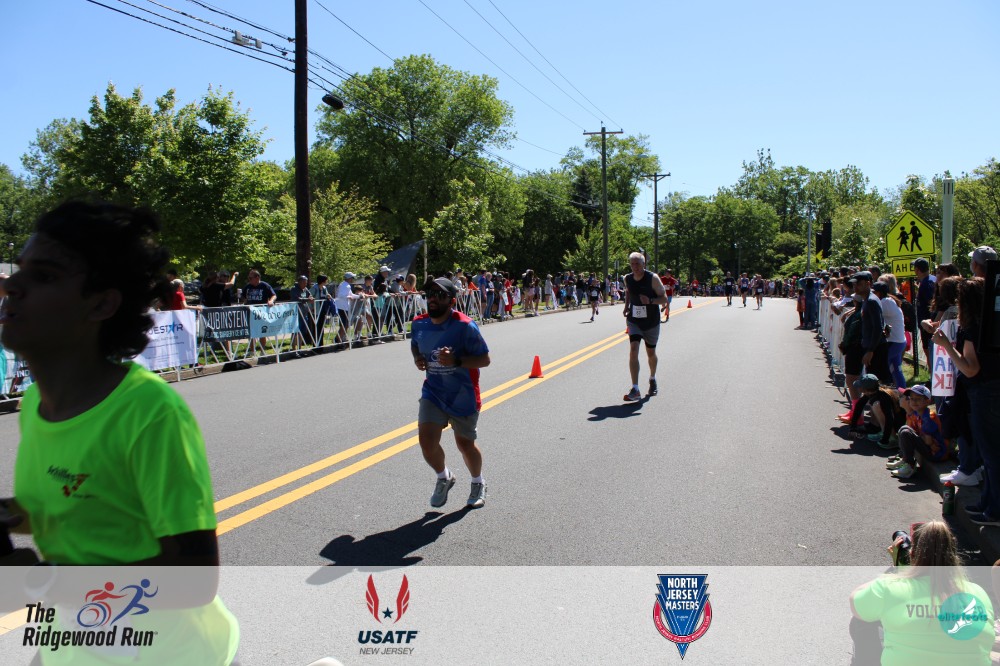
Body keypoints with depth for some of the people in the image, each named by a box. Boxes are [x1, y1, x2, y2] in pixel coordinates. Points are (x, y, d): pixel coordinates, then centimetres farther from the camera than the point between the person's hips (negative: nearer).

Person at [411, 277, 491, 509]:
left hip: (463, 396, -3)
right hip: (433, 392, 4)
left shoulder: (465, 326, -21)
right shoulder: (419, 324, -5)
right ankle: (444, 477, 24)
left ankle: (478, 483, 41)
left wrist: (456, 361, -31)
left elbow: (484, 359, -17)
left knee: (465, 443, 10)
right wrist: (418, 359, -6)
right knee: (426, 440, -9)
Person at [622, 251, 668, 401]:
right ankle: (635, 390, -19)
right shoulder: (627, 279, -3)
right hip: (634, 321, 1)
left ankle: (652, 380, 44)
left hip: (651, 322, -1)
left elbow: (664, 299, -12)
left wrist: (650, 301, -29)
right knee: (633, 351, -17)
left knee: (651, 353, 14)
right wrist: (626, 306, 3)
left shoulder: (653, 278, -14)